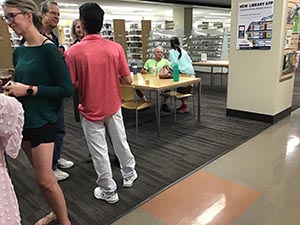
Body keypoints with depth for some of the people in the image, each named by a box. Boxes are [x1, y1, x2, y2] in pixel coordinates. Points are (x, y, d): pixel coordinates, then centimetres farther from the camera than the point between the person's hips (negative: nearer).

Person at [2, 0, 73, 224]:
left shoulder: (48, 49, -14)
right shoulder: (18, 52, 7)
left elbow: (66, 89, -17)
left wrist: (28, 90, -18)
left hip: (43, 121, -7)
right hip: (23, 120, 7)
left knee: (45, 180, 0)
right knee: (42, 175, 17)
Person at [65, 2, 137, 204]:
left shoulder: (73, 51, -16)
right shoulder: (116, 48, -8)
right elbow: (127, 80, -6)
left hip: (90, 111, -3)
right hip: (113, 107, 3)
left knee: (99, 152, 10)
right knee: (121, 143, 21)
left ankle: (108, 191, 25)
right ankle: (129, 175, 42)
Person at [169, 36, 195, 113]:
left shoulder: (172, 51, 0)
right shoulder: (183, 50, 17)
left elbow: (175, 62, -12)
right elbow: (190, 61, 15)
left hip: (183, 72, -6)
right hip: (190, 71, 7)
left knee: (181, 89, 3)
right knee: (186, 89, 14)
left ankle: (185, 105, 0)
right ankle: (184, 104, 20)